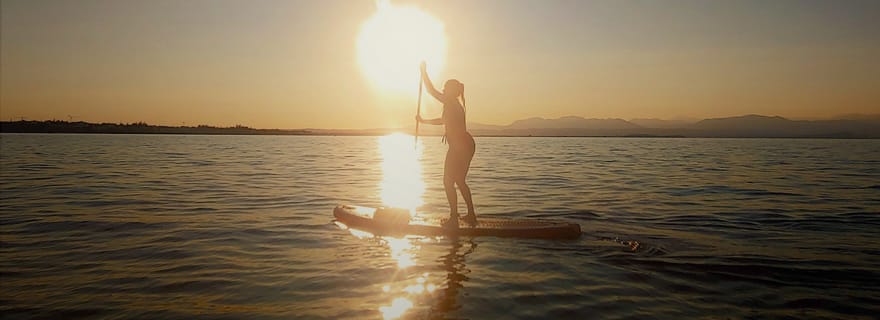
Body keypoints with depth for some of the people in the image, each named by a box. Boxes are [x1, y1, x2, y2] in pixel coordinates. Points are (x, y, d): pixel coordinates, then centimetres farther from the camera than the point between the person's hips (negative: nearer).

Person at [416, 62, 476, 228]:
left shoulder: (451, 102, -11)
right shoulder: (455, 105, 18)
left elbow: (431, 90, -11)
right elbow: (443, 120, 34)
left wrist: (424, 71, -1)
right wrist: (424, 121, 40)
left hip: (460, 145, -10)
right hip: (467, 144, 10)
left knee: (448, 182, -3)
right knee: (460, 181, 18)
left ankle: (454, 218, -2)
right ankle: (471, 216, 22)